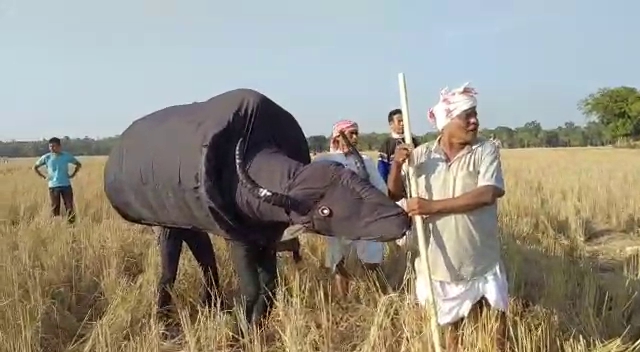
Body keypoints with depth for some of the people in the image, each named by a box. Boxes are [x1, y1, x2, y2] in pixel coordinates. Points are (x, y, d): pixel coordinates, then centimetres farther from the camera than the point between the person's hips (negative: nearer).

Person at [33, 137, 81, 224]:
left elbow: (78, 164, 14)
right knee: (55, 208, 4)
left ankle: (71, 224, 5)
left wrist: (73, 175, 4)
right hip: (53, 186, 0)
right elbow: (35, 167, 12)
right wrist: (43, 177, 4)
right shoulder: (46, 157, -1)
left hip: (66, 185, 0)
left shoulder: (67, 156, -1)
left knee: (70, 207, -2)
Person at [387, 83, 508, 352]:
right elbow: (395, 194, 4)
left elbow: (488, 193, -22)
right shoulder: (421, 155, -2)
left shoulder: (486, 151, -7)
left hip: (482, 264, -1)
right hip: (440, 264, 1)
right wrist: (397, 165, -16)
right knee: (453, 325, 19)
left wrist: (433, 205, -23)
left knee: (495, 325, 10)